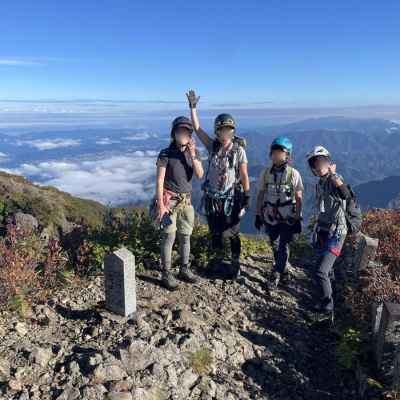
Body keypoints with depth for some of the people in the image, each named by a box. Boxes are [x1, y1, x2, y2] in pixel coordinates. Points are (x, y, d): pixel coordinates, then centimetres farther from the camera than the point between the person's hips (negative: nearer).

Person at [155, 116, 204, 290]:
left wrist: (192, 155, -21)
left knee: (185, 236, 12)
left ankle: (184, 269, 26)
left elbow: (200, 175, -10)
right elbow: (159, 181, -13)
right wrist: (160, 205, -17)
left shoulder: (194, 152, 3)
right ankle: (166, 274, 11)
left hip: (186, 200, 5)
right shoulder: (165, 154, -11)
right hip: (169, 200, -5)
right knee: (169, 237, -2)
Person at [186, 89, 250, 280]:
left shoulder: (239, 150, -7)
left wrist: (247, 199, -9)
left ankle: (236, 266, 20)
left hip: (231, 199, -3)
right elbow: (197, 128, -1)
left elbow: (244, 176, -7)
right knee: (215, 233, 16)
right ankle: (217, 261, 35)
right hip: (212, 198, 3)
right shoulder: (213, 146, 1)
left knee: (232, 234, 4)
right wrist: (193, 107, -5)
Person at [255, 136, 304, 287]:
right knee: (275, 246, 16)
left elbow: (299, 198, -6)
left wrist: (298, 219, -5)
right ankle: (283, 272, 37)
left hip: (288, 218, -3)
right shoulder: (266, 173, -4)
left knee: (283, 246, 0)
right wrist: (258, 215, 4)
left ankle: (276, 273, 15)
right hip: (270, 217, 3)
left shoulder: (294, 174, -11)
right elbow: (260, 195, 4)